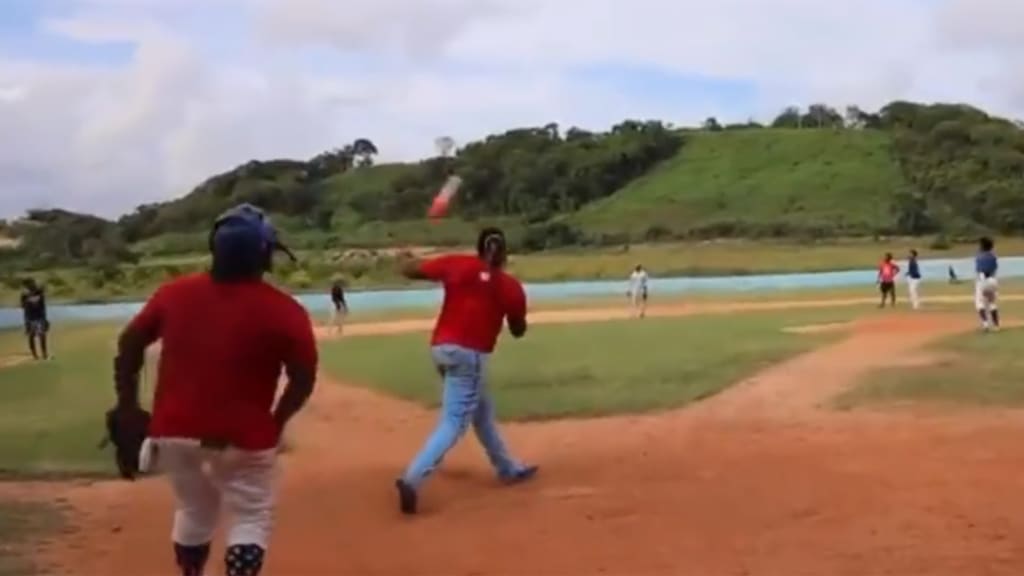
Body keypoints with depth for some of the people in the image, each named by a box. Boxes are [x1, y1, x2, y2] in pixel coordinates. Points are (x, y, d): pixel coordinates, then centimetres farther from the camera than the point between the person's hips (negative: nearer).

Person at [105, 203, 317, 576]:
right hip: (243, 437, -4)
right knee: (252, 518, 9)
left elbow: (130, 343, 8)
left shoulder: (174, 294, 1)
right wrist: (276, 422, 7)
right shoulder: (283, 311, -11)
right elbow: (304, 378, -9)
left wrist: (127, 406, 15)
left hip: (174, 430, 5)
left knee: (194, 510, 25)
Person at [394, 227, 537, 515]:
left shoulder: (457, 264, 4)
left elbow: (408, 270, 2)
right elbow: (519, 331, 10)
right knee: (453, 423, -9)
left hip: (441, 347, 6)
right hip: (469, 354, -6)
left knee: (483, 410, 23)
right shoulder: (510, 286, -1)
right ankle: (412, 479, -26)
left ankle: (508, 469, 36)